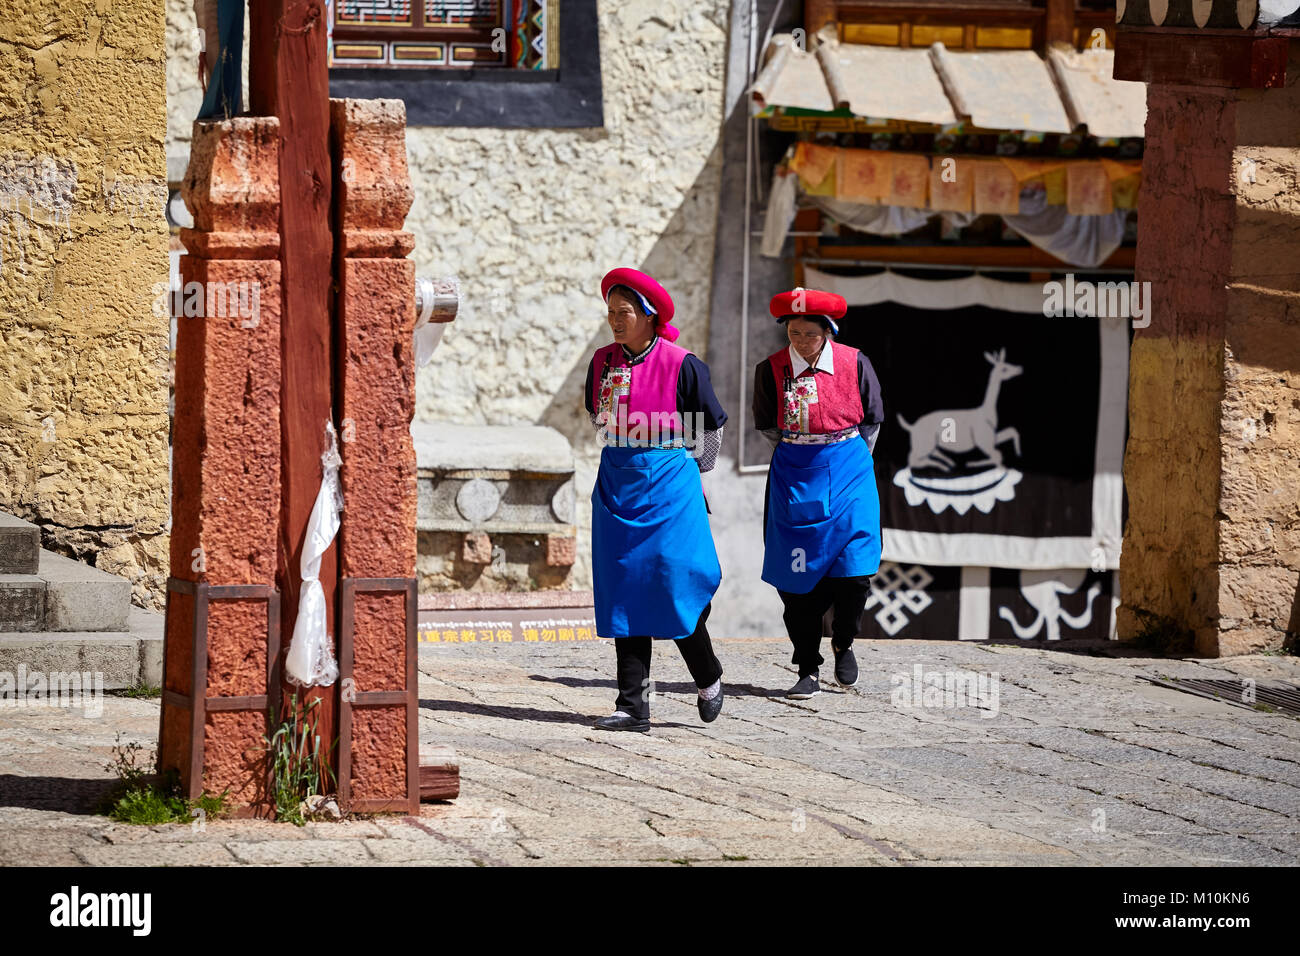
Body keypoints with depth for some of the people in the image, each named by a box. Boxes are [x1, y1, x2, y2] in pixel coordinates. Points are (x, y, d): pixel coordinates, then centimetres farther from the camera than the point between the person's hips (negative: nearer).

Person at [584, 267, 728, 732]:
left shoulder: (681, 365, -8)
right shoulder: (603, 363, 5)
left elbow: (712, 427, 4)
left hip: (669, 486, -4)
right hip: (617, 485, 4)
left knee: (673, 589, -7)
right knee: (623, 594, 0)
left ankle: (708, 679, 19)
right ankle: (632, 706, 1)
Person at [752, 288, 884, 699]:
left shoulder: (854, 364, -4)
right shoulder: (771, 370, -4)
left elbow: (871, 420, 10)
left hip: (847, 475, 0)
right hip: (794, 477, 0)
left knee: (853, 570, -10)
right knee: (798, 577, -3)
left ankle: (843, 644, 17)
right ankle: (808, 671, 4)